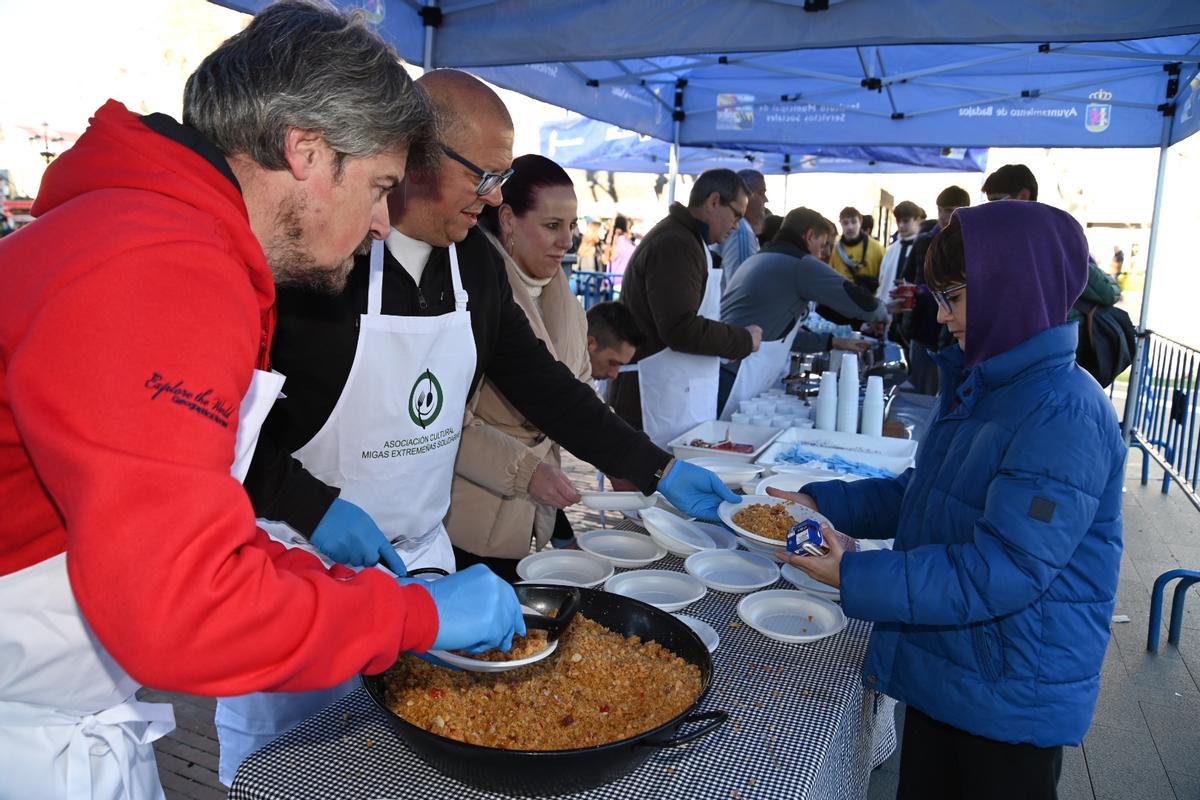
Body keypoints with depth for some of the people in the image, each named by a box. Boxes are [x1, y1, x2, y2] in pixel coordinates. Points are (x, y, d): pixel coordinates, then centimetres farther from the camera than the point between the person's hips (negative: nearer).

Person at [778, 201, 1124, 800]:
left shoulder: (1066, 417, -25)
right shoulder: (979, 387, 5)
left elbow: (1002, 573, -29)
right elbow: (919, 497, 12)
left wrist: (855, 578, -28)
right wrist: (821, 502, -1)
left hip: (1012, 700, -8)